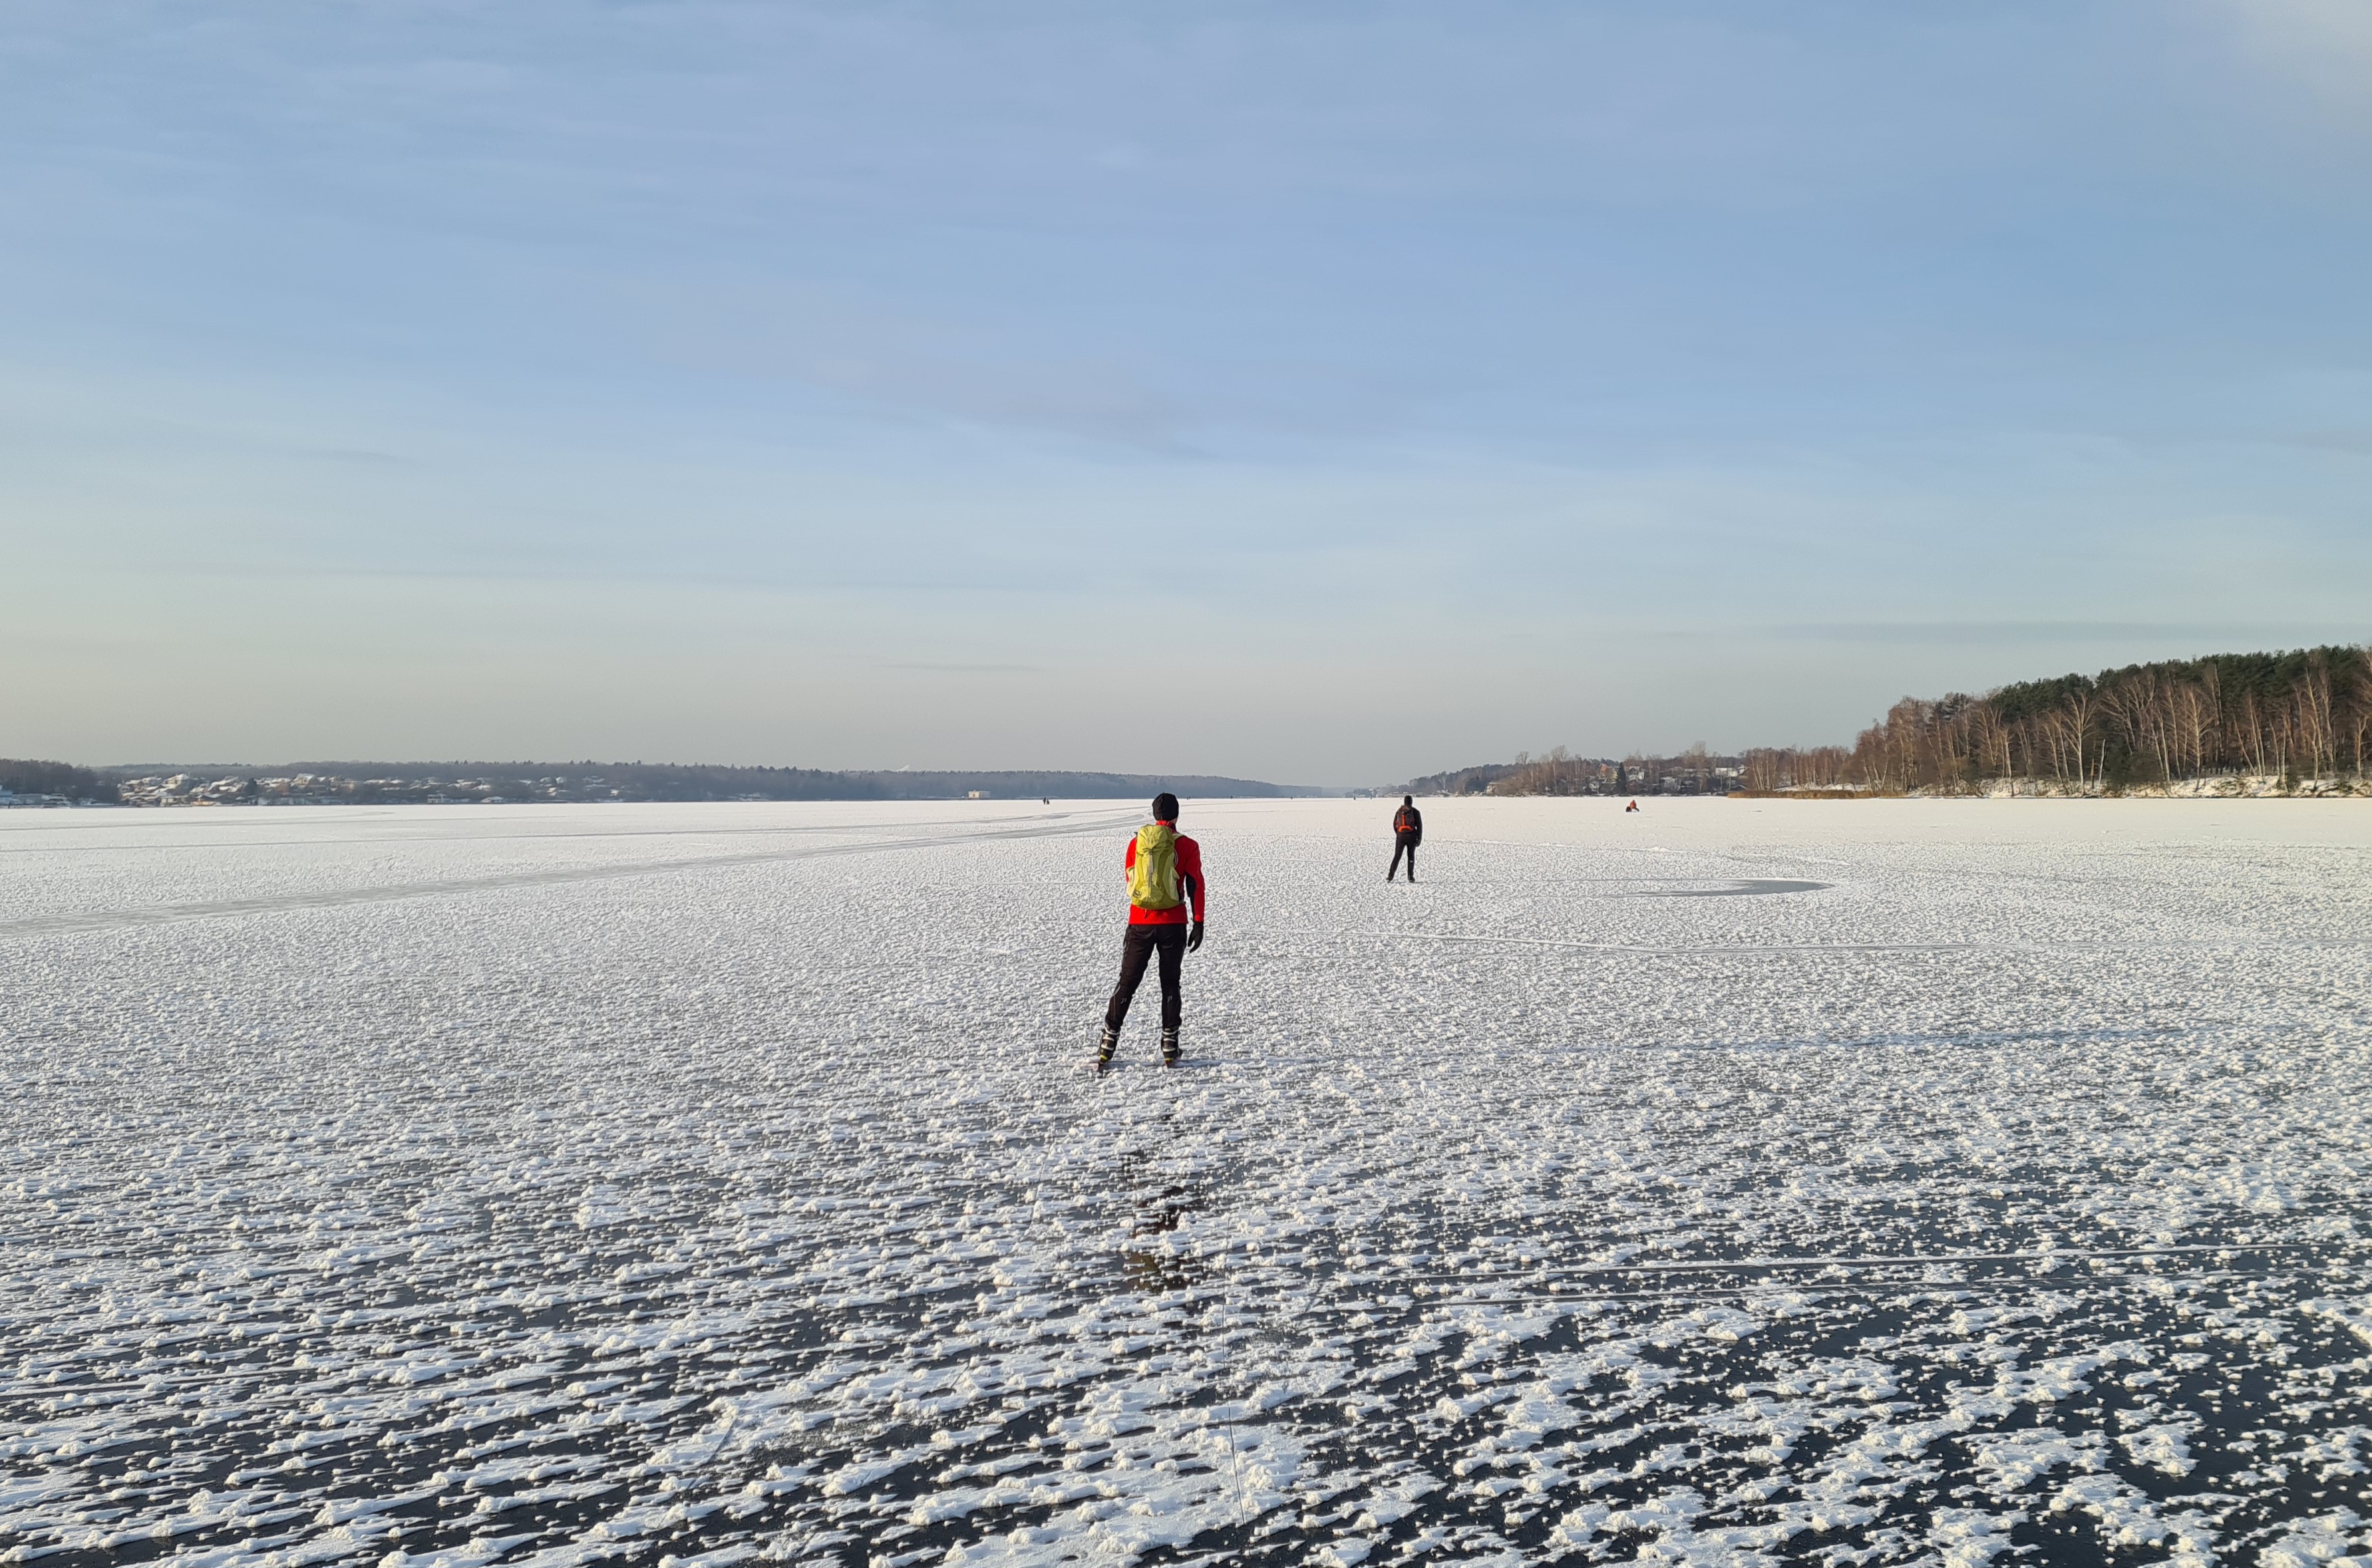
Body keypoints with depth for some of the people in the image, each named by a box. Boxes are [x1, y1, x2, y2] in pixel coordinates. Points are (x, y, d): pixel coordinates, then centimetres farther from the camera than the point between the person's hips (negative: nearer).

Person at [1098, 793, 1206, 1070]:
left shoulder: (1136, 843, 4)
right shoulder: (1187, 846, -4)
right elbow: (1195, 887, -6)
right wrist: (1198, 924, -1)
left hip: (1139, 923, 2)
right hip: (1173, 924, -2)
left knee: (1127, 983, 9)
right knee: (1170, 984, 9)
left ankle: (1107, 1048, 9)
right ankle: (1170, 1051, 10)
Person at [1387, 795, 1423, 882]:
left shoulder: (1399, 812, 0)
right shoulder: (1415, 812, -3)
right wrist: (1419, 839, 2)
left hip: (1400, 836, 1)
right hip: (1411, 836, -1)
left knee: (1397, 856, 5)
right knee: (1411, 856, 6)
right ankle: (1411, 876, 4)